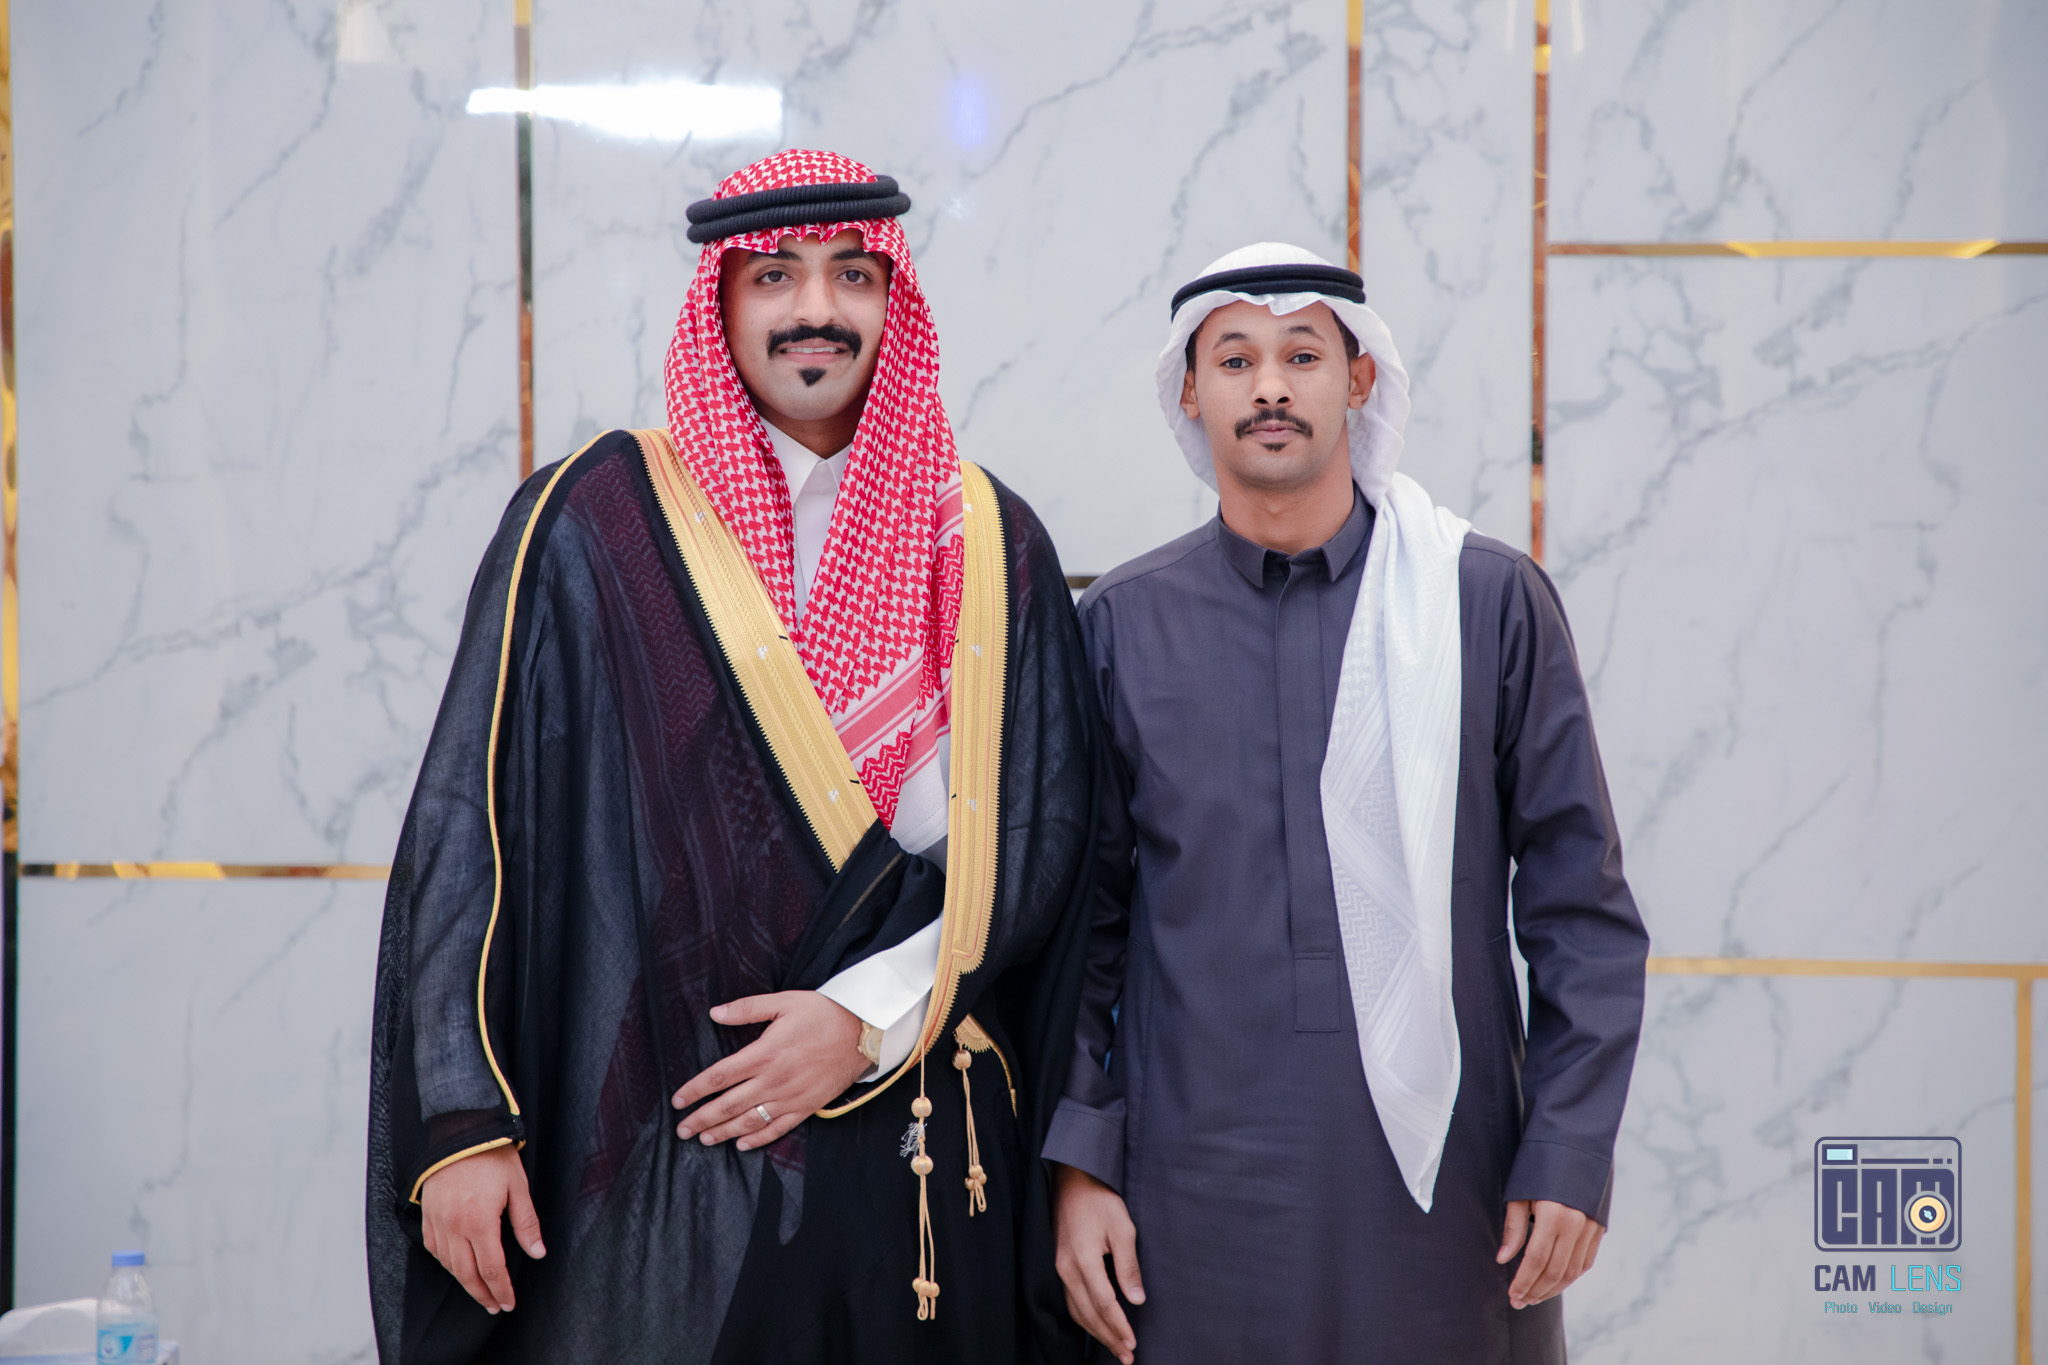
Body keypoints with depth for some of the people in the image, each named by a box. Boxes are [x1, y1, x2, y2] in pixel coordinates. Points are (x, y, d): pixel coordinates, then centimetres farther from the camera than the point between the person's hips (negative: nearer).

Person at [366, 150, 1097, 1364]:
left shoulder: (988, 546, 6)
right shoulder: (594, 523, -1)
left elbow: (1041, 833, 1)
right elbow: (474, 823, -4)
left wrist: (870, 1014, -11)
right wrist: (462, 1122, -10)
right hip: (658, 1160, -2)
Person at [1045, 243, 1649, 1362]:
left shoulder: (1493, 600, 1)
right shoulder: (1123, 625, 4)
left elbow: (1582, 905, 2)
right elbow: (1080, 920, 6)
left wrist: (1571, 1154, -3)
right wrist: (1080, 1163, 0)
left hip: (1444, 1181, 0)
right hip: (1198, 1184, 1)